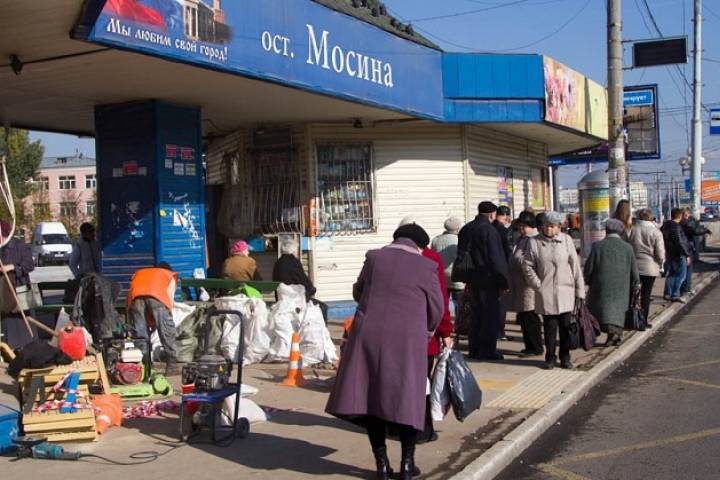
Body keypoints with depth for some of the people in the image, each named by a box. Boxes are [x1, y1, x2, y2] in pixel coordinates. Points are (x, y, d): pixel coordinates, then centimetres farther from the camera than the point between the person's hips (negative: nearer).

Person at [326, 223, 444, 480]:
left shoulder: (373, 257, 6)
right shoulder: (427, 266, 1)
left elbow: (357, 292, 18)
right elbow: (436, 309, 6)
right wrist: (426, 332, 25)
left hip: (369, 335, 2)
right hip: (407, 339, -1)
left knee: (371, 397, 10)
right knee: (407, 399, 11)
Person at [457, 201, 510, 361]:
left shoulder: (466, 229, 9)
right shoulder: (489, 230, -16)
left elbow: (461, 254, 13)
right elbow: (497, 258, -17)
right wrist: (504, 281, -11)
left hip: (472, 279, 8)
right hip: (488, 280, -8)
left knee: (477, 314, 16)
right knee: (491, 315, 1)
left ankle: (474, 349, 21)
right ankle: (487, 350, 3)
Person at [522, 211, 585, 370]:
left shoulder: (566, 240, 1)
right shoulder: (534, 242, 1)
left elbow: (575, 266, 3)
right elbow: (527, 265, 4)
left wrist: (580, 290, 1)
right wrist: (538, 285, -5)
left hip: (565, 291, 0)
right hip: (545, 293, 0)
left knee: (566, 326, 3)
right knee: (549, 327, 4)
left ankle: (565, 357, 16)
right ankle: (550, 357, 16)